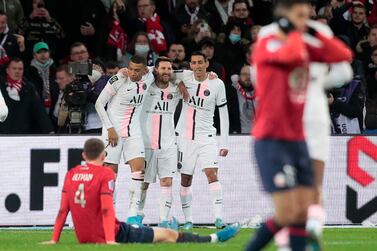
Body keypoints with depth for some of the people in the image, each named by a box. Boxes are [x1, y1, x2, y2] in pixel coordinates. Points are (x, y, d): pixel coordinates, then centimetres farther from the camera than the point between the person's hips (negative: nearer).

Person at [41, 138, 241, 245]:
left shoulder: (71, 174, 5)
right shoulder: (105, 174, -13)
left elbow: (63, 209, 4)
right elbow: (107, 209, -18)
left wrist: (54, 240, 7)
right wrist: (110, 241, -21)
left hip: (84, 238, 7)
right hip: (109, 235, -7)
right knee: (168, 235, 5)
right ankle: (214, 239, 15)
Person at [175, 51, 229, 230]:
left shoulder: (217, 84, -4)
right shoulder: (184, 79, 0)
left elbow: (223, 114, 1)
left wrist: (224, 143, -1)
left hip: (206, 136, -2)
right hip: (185, 135, 2)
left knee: (212, 174, -16)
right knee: (185, 180, 4)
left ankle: (218, 217, -19)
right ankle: (188, 220, 11)